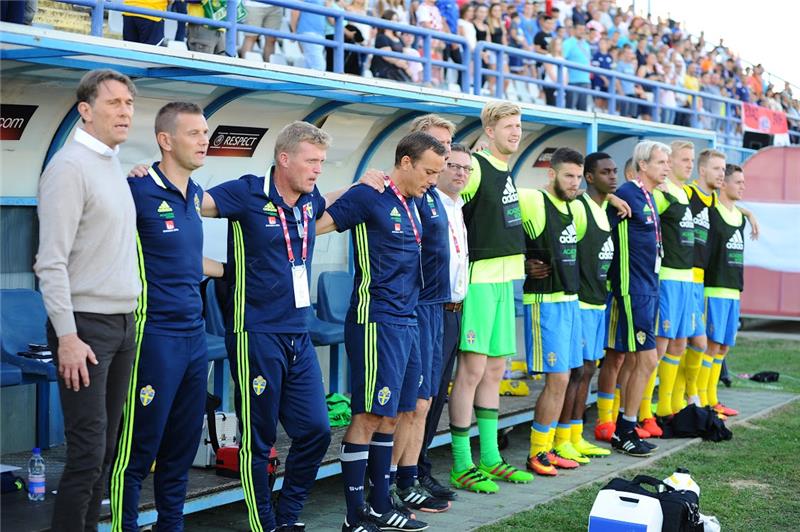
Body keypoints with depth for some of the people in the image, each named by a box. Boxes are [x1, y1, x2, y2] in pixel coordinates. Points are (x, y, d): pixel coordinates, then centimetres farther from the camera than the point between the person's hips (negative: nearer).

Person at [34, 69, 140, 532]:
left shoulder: (114, 165, 15)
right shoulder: (71, 166, -11)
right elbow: (52, 262, -16)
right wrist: (67, 337, -20)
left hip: (123, 325, 8)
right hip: (87, 325, -8)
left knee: (106, 449, 10)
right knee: (88, 452, -9)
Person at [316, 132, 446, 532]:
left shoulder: (411, 203, 15)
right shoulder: (369, 197, -10)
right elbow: (315, 225, -11)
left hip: (406, 322, 9)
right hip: (377, 322, -9)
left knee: (389, 416, 12)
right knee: (368, 416, -5)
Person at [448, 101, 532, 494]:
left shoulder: (506, 173, 16)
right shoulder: (476, 167, -10)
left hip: (504, 279, 9)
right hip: (478, 280, -9)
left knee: (494, 370, 12)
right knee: (472, 370, -6)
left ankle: (490, 459, 20)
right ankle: (462, 466, 0)